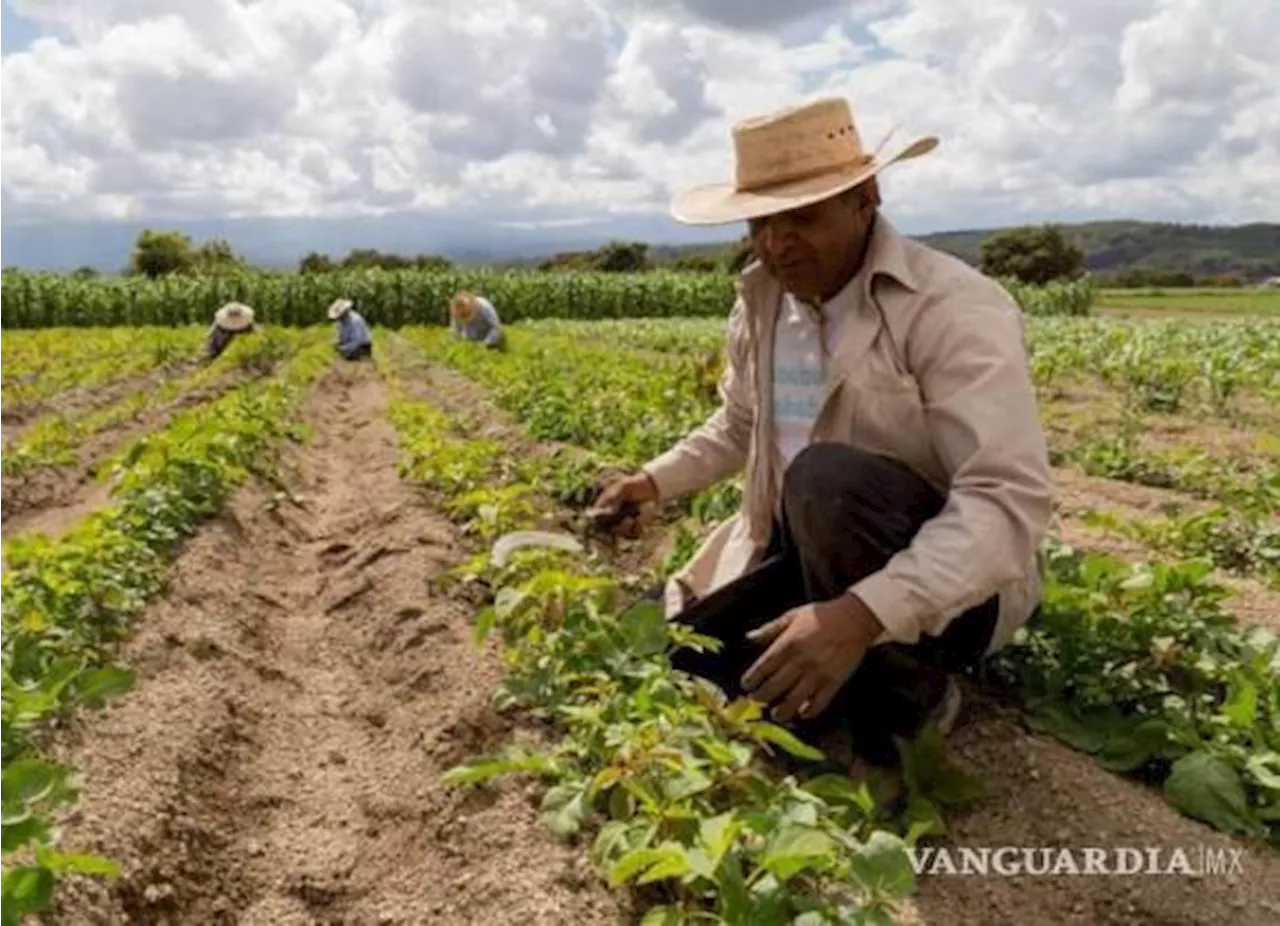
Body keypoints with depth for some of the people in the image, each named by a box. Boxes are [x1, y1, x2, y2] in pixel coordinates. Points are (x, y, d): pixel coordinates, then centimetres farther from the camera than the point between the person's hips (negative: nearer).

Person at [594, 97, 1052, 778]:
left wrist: (864, 613, -44)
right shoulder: (759, 302, 2)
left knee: (826, 478, -36)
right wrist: (656, 481, 8)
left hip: (949, 581, -6)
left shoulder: (956, 309, -22)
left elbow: (1009, 501, -33)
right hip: (806, 559, 7)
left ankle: (909, 702, -13)